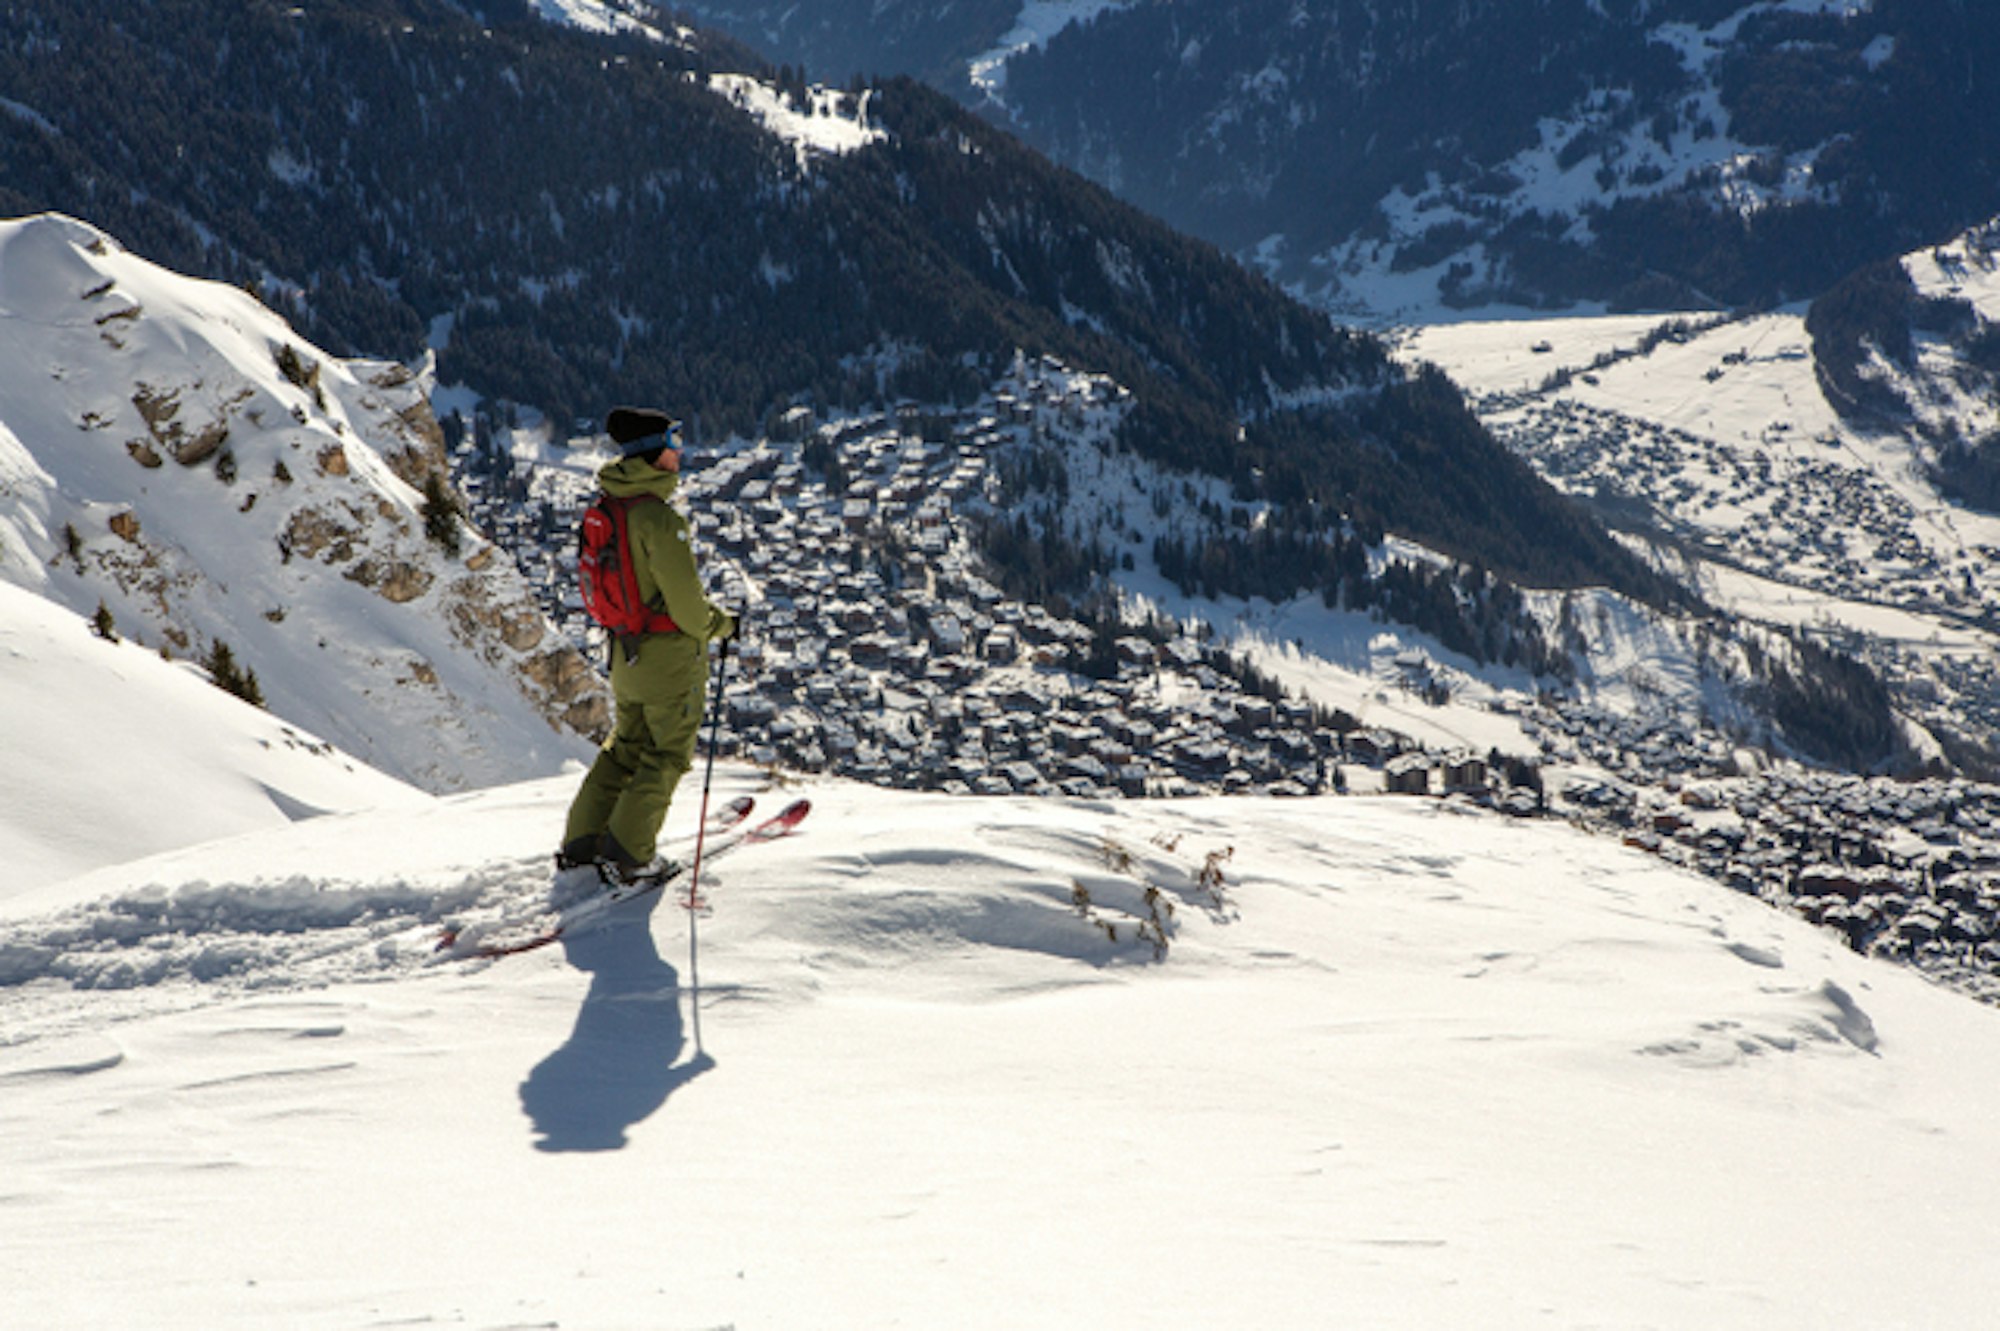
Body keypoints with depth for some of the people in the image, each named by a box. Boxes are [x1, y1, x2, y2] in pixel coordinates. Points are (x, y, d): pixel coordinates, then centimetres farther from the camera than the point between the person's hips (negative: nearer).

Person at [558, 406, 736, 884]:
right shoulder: (658, 518, -25)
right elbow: (685, 598, -23)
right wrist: (717, 624, -4)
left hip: (625, 651, 8)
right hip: (671, 652, -8)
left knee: (626, 746, 21)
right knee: (669, 754, 7)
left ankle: (580, 845, 22)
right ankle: (628, 855, 6)